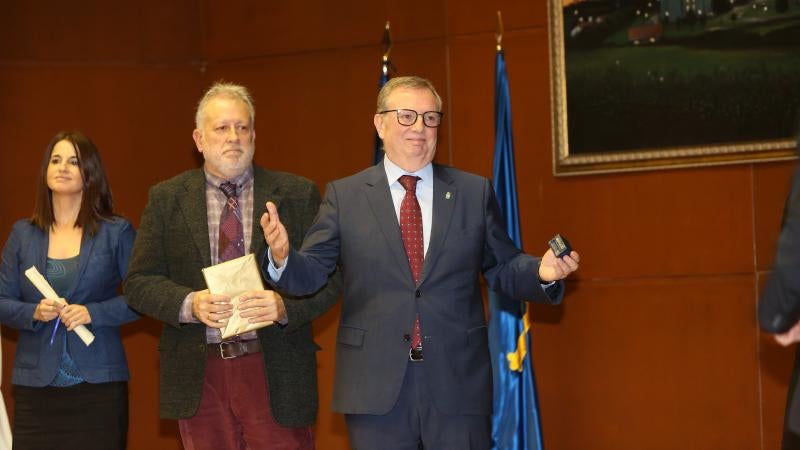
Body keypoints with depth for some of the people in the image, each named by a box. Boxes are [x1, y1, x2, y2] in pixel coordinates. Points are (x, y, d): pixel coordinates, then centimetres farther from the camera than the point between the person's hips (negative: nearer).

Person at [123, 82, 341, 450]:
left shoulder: (297, 194, 4)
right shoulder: (166, 199, 7)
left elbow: (328, 279, 1)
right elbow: (139, 283, 4)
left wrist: (285, 306, -19)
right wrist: (190, 304, -15)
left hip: (276, 373, -1)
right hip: (200, 374, 1)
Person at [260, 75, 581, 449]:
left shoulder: (475, 192, 8)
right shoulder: (344, 196, 5)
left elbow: (502, 269, 9)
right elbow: (310, 274, 1)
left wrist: (541, 272, -11)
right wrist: (282, 257, -20)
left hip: (458, 385, 1)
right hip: (375, 388, -1)